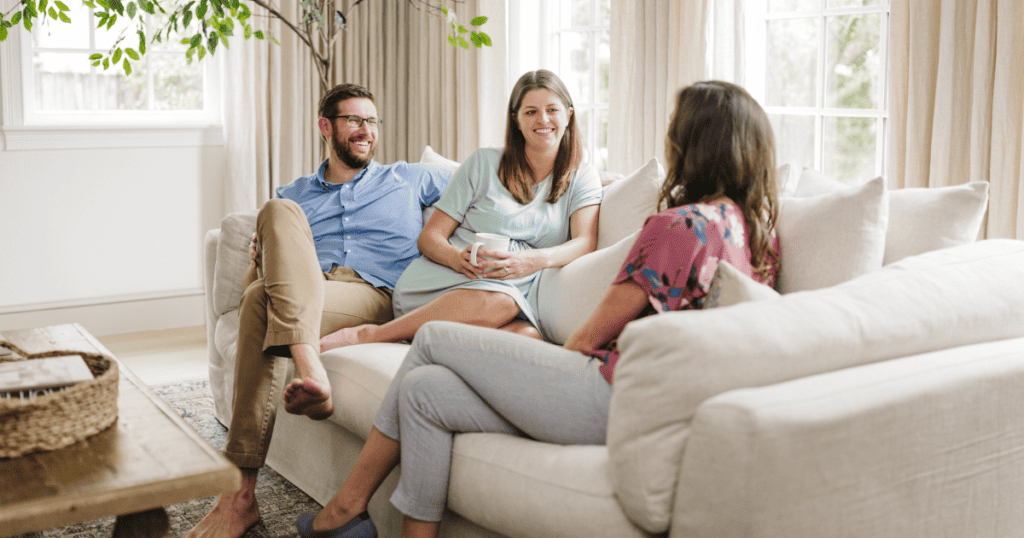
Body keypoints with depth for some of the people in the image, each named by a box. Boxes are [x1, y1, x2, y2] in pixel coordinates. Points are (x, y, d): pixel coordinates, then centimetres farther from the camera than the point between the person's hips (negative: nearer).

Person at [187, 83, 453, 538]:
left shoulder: (408, 180, 25)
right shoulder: (293, 194, 31)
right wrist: (261, 257, 1)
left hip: (373, 297, -3)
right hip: (295, 293, 3)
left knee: (260, 299, -31)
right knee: (280, 211, -26)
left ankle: (242, 495, -33)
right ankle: (309, 367, -44)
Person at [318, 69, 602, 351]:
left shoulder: (582, 177, 16)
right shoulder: (483, 163, 13)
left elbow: (585, 243, -2)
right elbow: (429, 237, 9)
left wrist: (536, 259, -23)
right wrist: (457, 257, -15)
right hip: (445, 282, -1)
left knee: (528, 337, -38)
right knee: (499, 301, -39)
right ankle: (367, 335, -29)